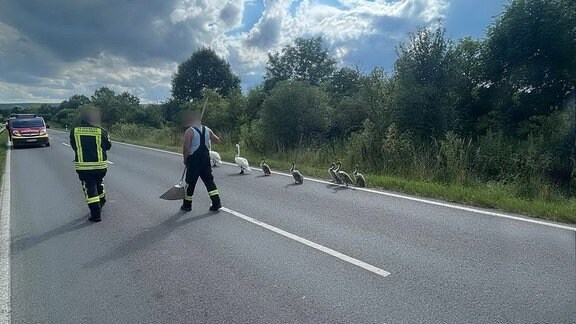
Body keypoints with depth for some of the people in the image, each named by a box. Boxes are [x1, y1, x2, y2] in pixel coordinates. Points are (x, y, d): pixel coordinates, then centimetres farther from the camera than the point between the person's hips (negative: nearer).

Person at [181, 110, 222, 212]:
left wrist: (185, 159, 0)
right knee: (209, 180, 10)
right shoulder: (207, 130, 5)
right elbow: (217, 140, 17)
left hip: (193, 160, -4)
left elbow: (186, 148, -14)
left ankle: (187, 205, 19)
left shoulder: (189, 131, -10)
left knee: (190, 182, 7)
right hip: (206, 159, 4)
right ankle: (216, 203, 5)